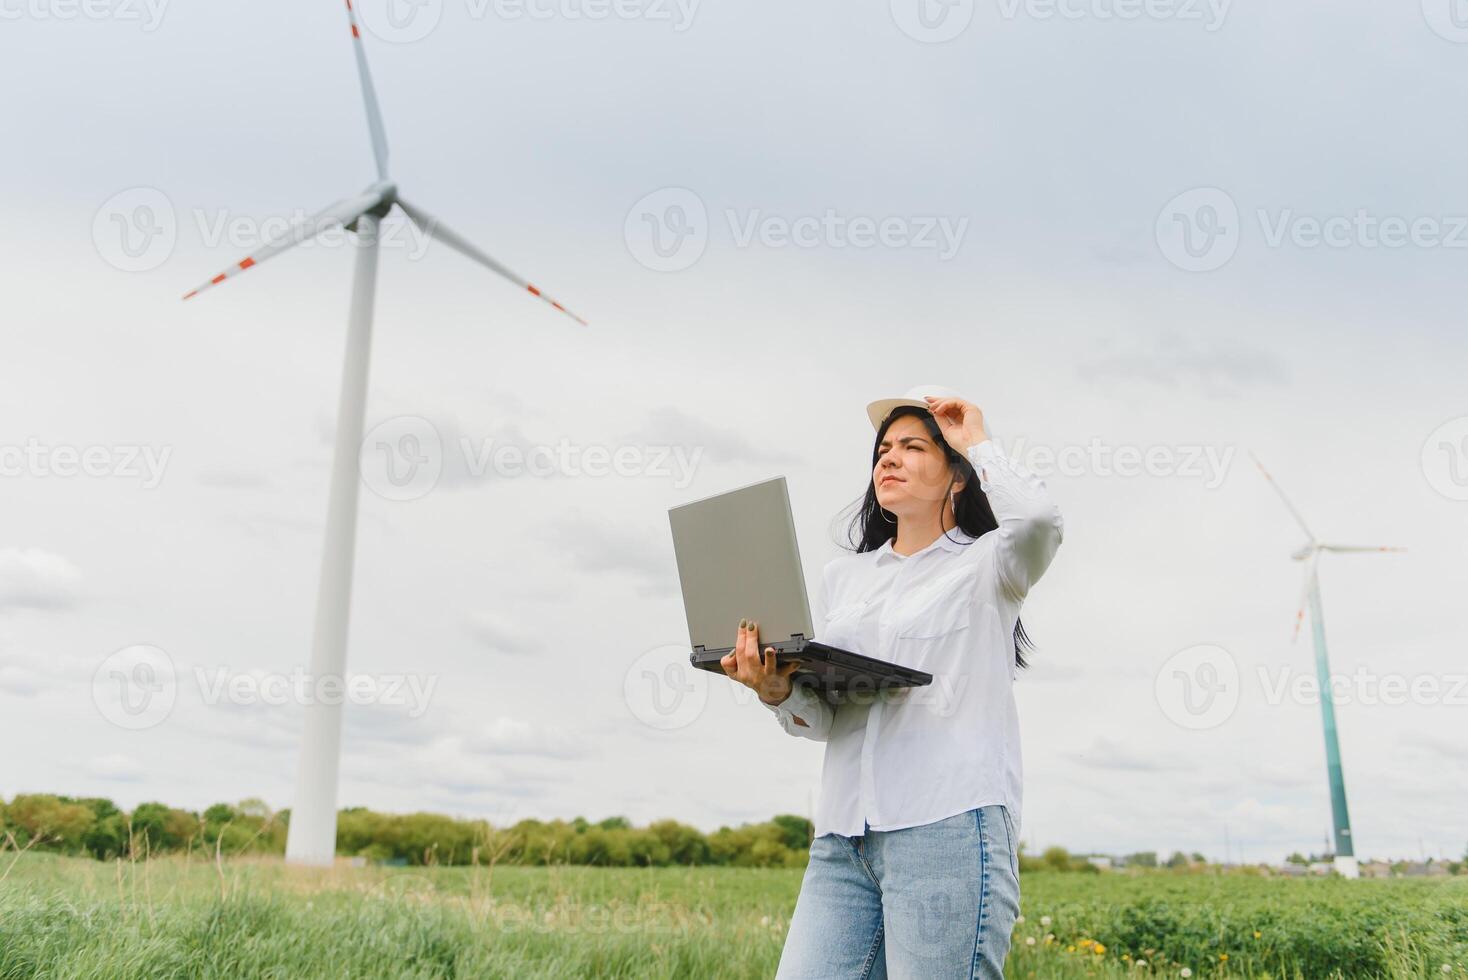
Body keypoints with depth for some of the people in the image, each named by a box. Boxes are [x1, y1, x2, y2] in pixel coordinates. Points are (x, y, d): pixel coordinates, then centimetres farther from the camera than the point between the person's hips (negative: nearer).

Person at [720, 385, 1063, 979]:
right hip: (843, 839, 5)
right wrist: (777, 691, -7)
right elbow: (822, 718, 15)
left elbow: (1038, 517, -18)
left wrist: (978, 443, 0)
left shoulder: (986, 564, 6)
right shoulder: (842, 576, 20)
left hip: (949, 825, -4)